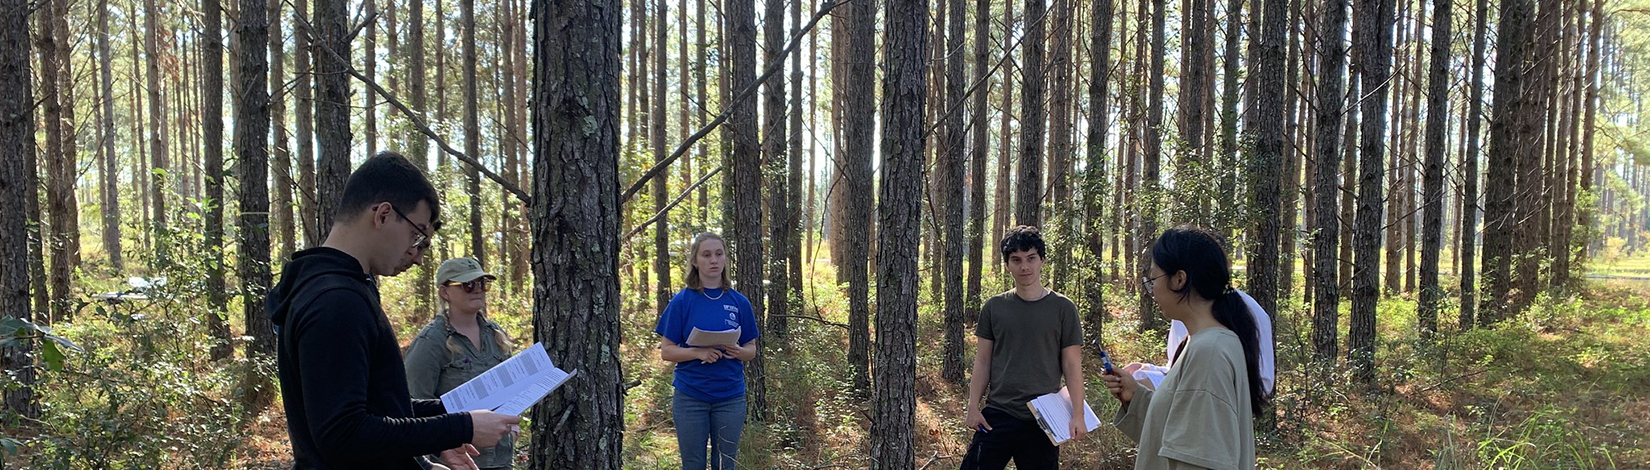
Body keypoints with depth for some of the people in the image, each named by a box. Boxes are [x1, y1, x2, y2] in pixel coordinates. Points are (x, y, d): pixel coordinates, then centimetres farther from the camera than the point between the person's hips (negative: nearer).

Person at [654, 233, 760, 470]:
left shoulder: (739, 302, 3)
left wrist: (737, 351, -15)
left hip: (730, 397, 2)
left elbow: (751, 350, 8)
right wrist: (699, 353, -21)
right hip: (690, 396, -2)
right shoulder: (682, 301, -3)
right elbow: (666, 351, -4)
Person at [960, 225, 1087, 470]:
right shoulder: (994, 307, 6)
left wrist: (1078, 414, -7)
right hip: (997, 416, 1)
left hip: (1043, 420, -1)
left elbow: (1072, 366, 0)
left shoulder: (1062, 309, 1)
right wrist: (973, 407, 0)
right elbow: (982, 361, 7)